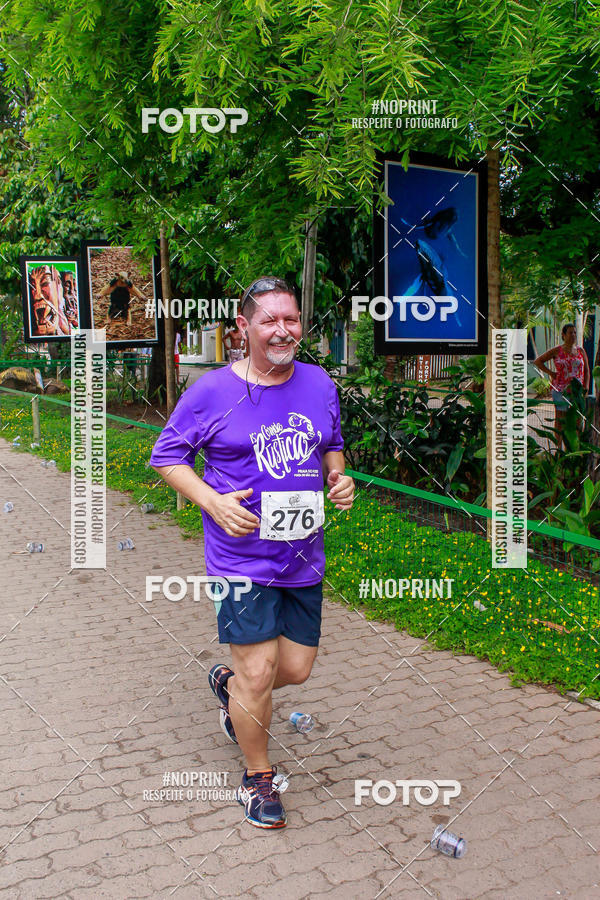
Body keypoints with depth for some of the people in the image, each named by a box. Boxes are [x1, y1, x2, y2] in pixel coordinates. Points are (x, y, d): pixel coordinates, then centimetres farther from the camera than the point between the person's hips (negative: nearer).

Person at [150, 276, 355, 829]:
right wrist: (213, 502, -16)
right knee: (259, 673, -3)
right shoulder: (212, 391, -9)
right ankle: (258, 778, 24)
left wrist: (339, 477, -3)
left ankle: (229, 683, 45)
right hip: (243, 556, -5)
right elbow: (167, 456, -2)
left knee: (298, 668, 12)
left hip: (304, 555, 5)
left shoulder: (319, 384, 4)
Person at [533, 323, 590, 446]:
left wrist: (585, 388, 2)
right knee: (560, 419, 1)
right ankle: (559, 447, 10)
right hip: (561, 390, -3)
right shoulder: (556, 351, 0)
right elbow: (537, 361, 5)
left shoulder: (581, 351, 9)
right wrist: (550, 373, -4)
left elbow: (586, 371, 13)